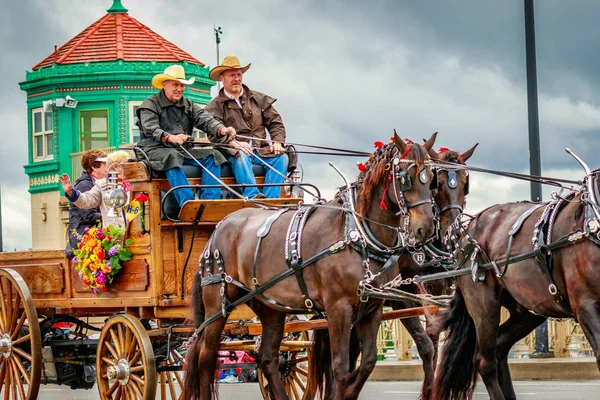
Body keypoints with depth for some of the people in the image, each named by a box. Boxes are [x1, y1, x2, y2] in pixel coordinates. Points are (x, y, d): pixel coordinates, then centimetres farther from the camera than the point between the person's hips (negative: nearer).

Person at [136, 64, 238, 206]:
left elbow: (205, 120, 1)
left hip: (184, 151, 6)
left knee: (212, 156, -14)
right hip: (157, 150, -6)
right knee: (172, 157, -37)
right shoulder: (150, 105, 3)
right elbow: (151, 129, -16)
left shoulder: (188, 105, 20)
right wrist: (169, 138, -38)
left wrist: (221, 130, -22)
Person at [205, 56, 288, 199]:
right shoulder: (216, 105, 8)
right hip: (234, 151, -3)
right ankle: (253, 198, -48)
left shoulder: (258, 99, 20)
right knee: (241, 157, -38)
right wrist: (234, 143, -25)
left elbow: (275, 122, 18)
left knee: (281, 157, -26)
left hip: (261, 150, 3)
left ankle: (270, 199, -34)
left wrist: (277, 142, -3)